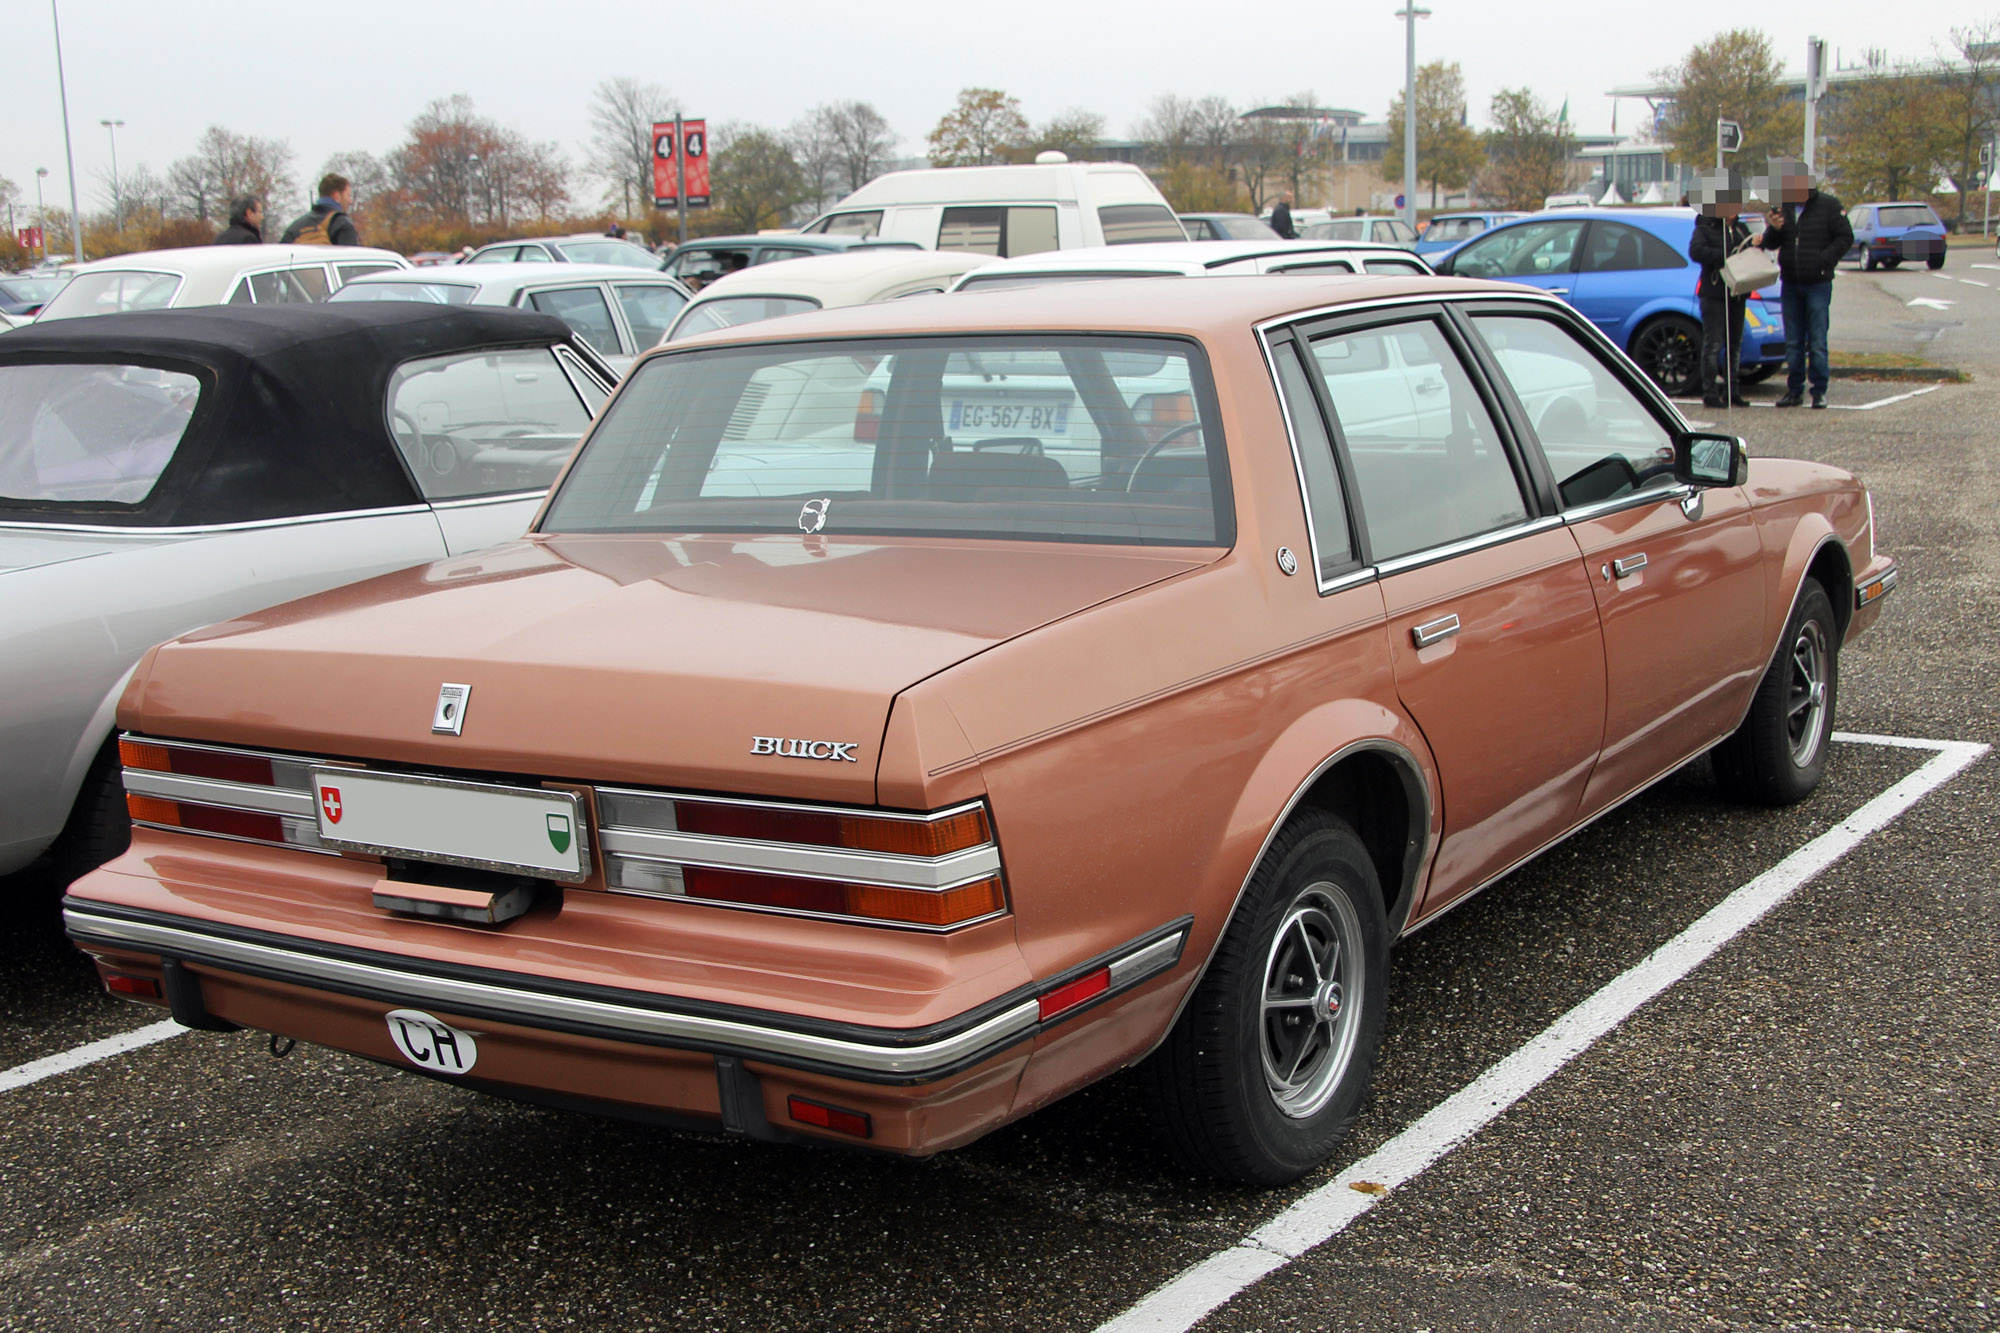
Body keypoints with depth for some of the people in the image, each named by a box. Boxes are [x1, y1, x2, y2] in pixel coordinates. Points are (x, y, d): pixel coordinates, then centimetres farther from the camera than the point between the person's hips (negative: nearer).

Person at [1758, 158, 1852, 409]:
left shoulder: (1828, 205, -4)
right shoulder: (1784, 206, 8)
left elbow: (1845, 237, -2)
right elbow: (1771, 244, 11)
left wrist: (1824, 260, -12)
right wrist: (1774, 229, -10)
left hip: (1818, 284, -4)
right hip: (1790, 284, 4)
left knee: (1817, 341, -3)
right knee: (1793, 343, 8)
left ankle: (1819, 391, 3)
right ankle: (1794, 390, 14)